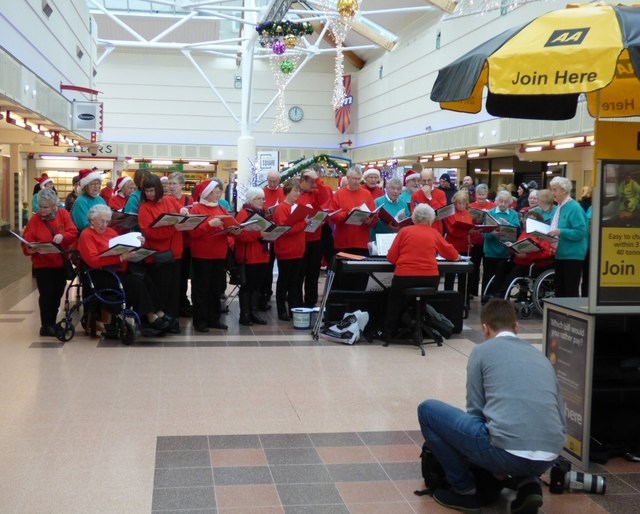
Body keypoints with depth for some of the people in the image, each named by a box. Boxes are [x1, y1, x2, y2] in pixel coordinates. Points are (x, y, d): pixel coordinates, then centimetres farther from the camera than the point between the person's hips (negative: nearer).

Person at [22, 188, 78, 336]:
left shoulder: (64, 214, -2)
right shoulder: (34, 219, -7)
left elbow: (73, 232, -8)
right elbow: (27, 240, -9)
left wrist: (63, 236, -28)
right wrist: (29, 249, -30)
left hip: (61, 263, 3)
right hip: (43, 264, -3)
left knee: (57, 294, 12)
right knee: (46, 294, -6)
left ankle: (52, 322, 27)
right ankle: (46, 325, 6)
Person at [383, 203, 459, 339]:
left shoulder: (404, 231, 4)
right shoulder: (435, 234, 9)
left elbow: (391, 258, 4)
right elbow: (453, 255, 22)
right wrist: (457, 256, 44)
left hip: (404, 277, -2)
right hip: (430, 279, 2)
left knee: (395, 304, 20)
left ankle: (388, 333, 19)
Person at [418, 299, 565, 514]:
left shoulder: (482, 351, 10)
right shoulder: (540, 356, 25)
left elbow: (476, 410, 11)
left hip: (506, 451, -6)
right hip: (547, 460, 6)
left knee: (428, 410, 13)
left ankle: (464, 491, 15)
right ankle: (529, 484, 14)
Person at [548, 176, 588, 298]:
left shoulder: (574, 208, -14)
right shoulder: (559, 207, 13)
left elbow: (580, 232, -21)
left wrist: (560, 232, -26)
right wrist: (547, 233, 4)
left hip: (572, 255, -9)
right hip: (560, 254, 9)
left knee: (571, 291, -2)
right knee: (559, 289, 14)